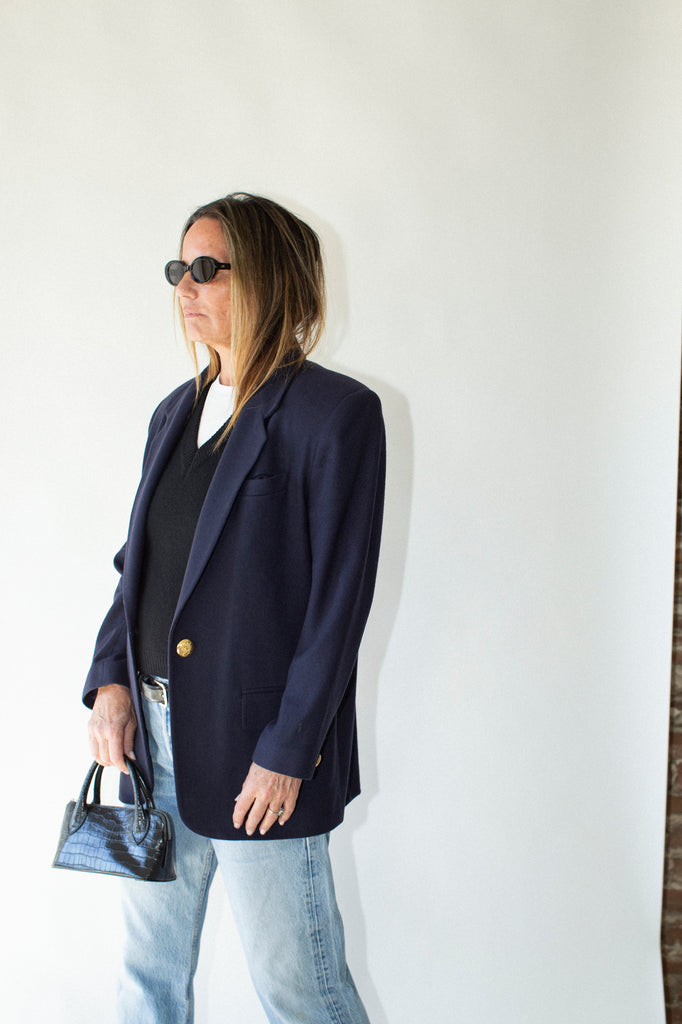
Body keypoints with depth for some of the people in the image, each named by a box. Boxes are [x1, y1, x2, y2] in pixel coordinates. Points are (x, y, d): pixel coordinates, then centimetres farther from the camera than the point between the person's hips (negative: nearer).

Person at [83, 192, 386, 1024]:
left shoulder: (335, 412, -11)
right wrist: (111, 680, 0)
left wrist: (286, 752, -16)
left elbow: (339, 599, -15)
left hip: (259, 749, -7)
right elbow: (136, 564, 15)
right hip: (151, 733, 7)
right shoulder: (175, 413, 11)